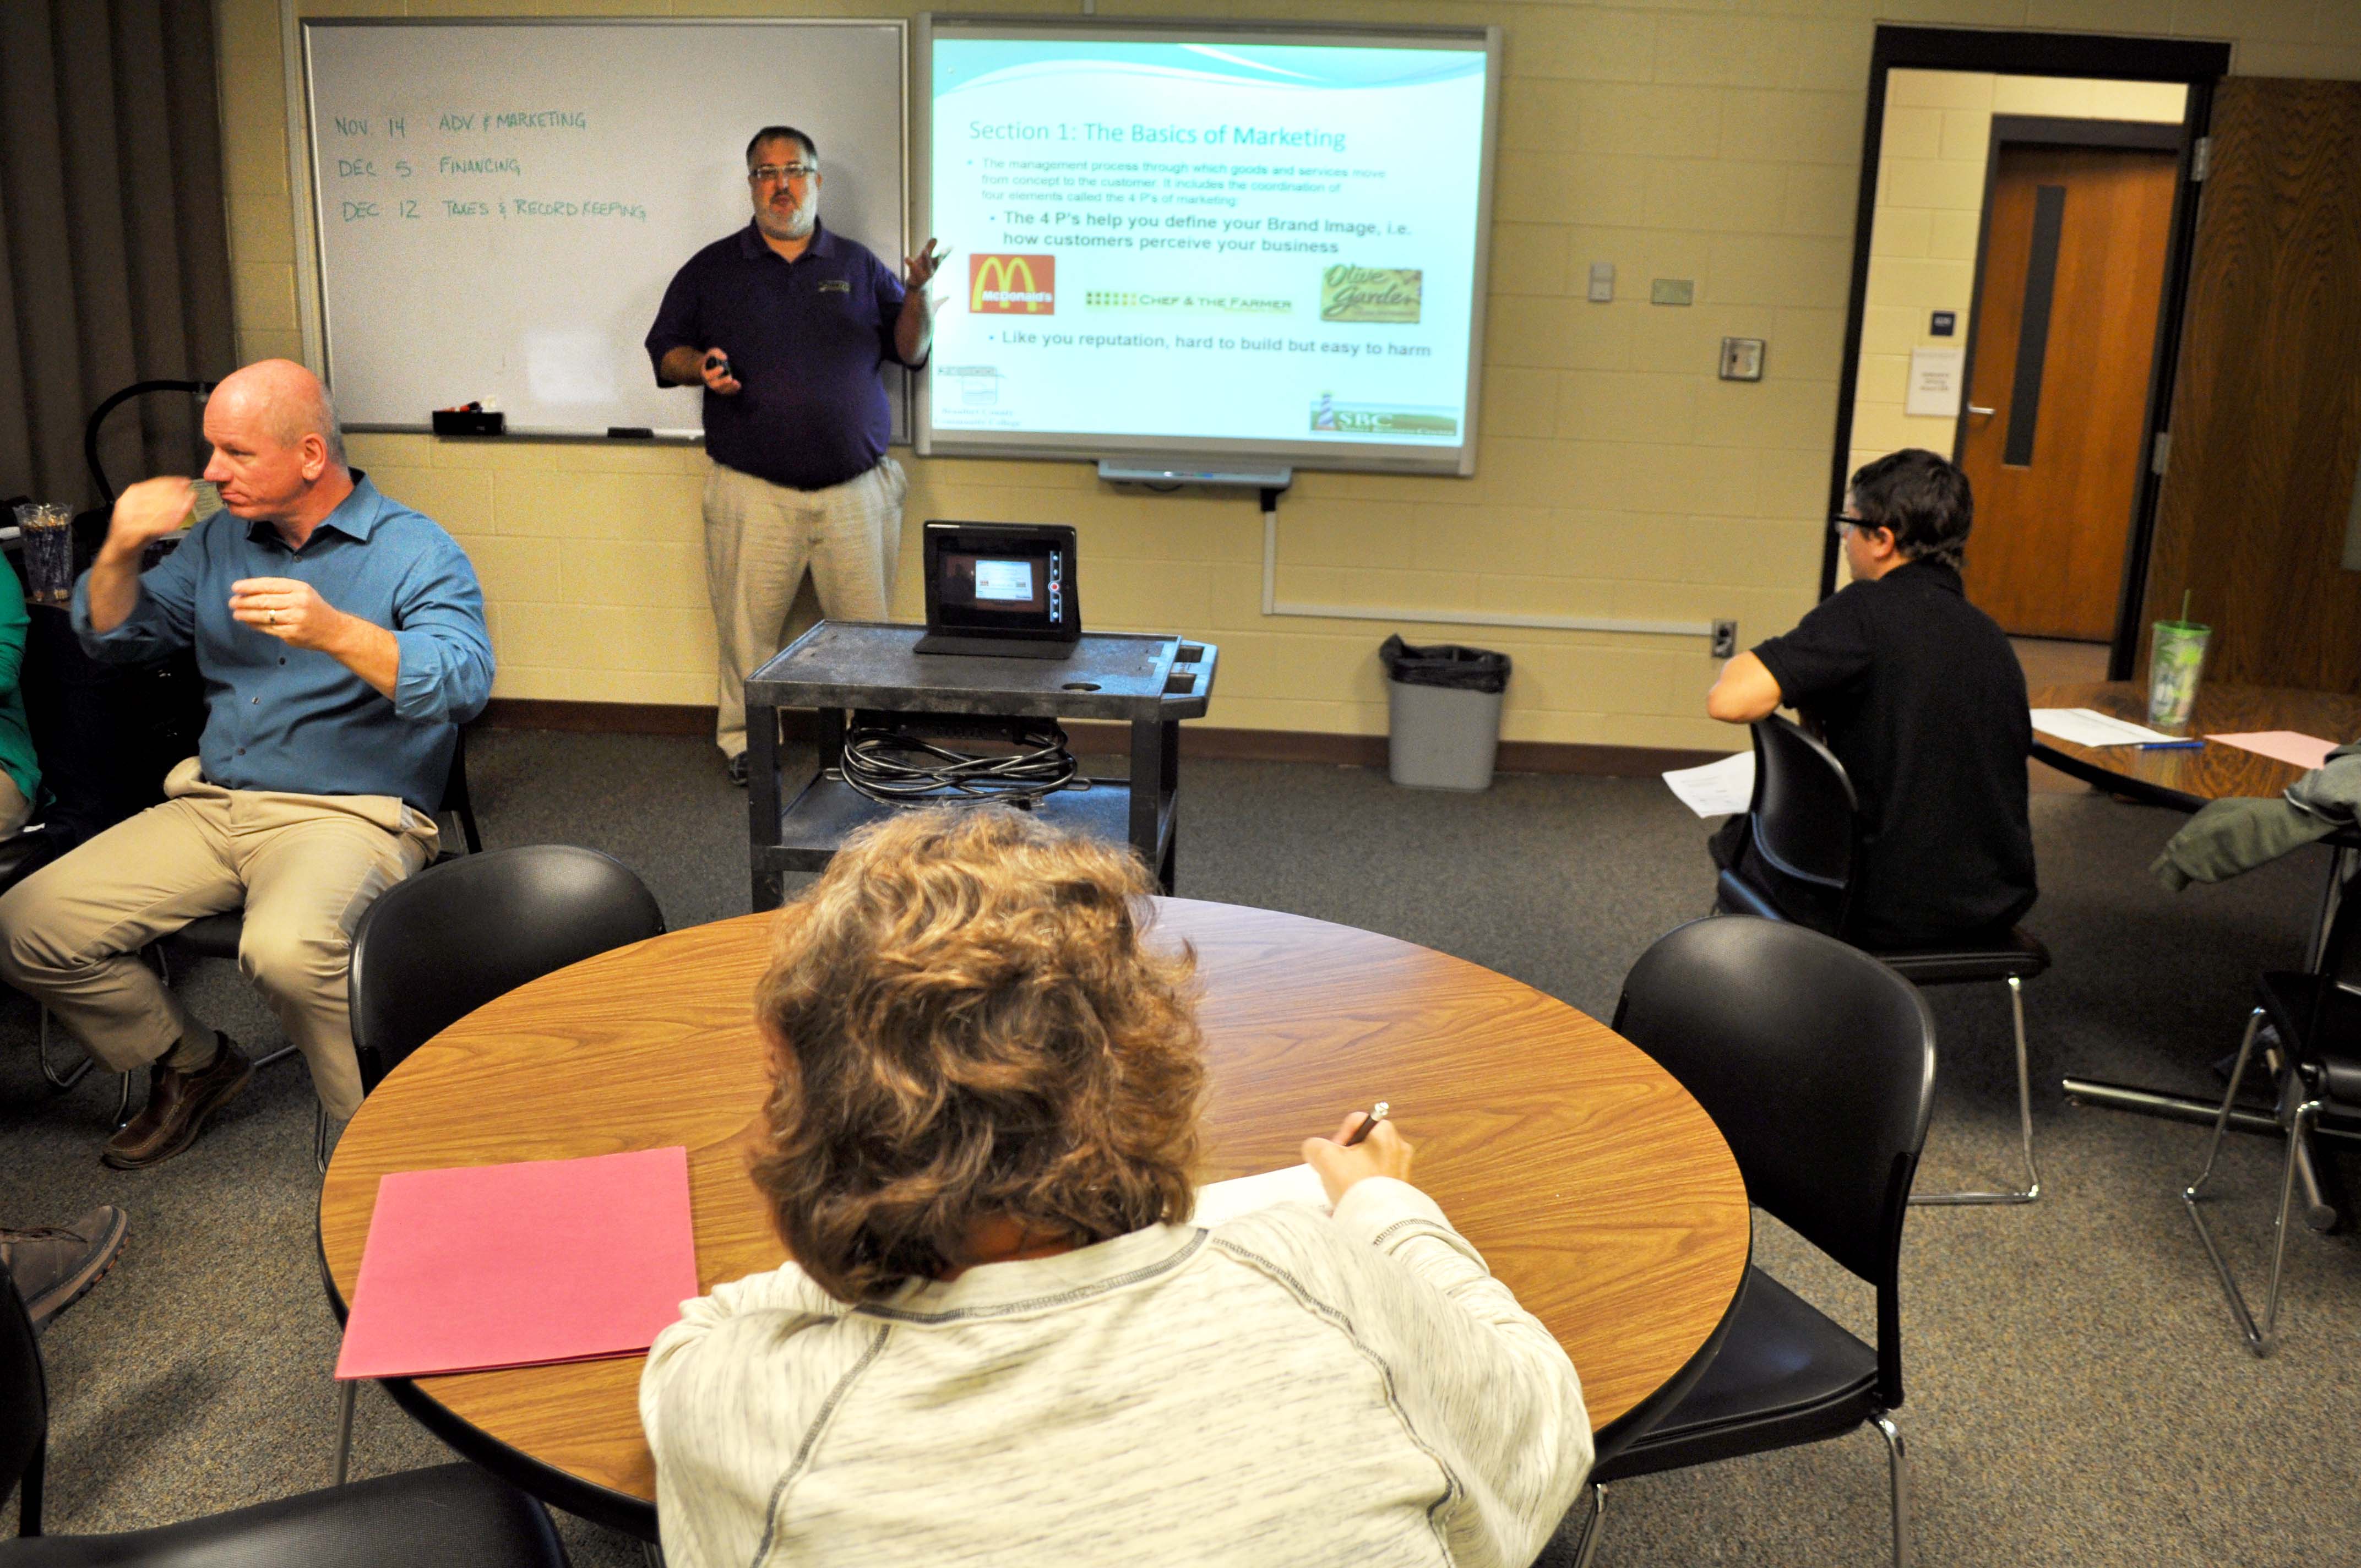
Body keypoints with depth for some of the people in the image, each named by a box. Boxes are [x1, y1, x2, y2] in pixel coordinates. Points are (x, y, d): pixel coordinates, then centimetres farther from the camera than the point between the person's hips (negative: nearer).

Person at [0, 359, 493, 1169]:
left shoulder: (416, 552, -6)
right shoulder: (220, 541, 14)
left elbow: (464, 683, -22)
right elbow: (114, 635, 20)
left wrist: (336, 632, -36)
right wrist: (120, 552, 0)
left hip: (353, 812, -7)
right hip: (212, 806, 7)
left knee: (285, 949, -38)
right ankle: (190, 1064, 19)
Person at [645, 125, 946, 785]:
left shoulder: (858, 265, 12)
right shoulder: (712, 269, 9)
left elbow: (910, 351, 10)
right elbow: (665, 349, 11)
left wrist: (916, 295, -9)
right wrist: (700, 367, -11)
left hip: (856, 487, 1)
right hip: (753, 492, -1)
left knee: (865, 625, 5)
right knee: (747, 626, 2)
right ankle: (743, 740, 18)